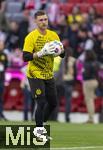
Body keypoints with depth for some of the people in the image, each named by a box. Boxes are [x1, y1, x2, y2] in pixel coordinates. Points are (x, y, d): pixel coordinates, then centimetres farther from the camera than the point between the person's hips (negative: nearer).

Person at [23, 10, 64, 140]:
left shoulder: (53, 35, 3)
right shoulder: (31, 37, -13)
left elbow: (62, 55, 5)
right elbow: (26, 57, -20)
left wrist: (60, 50, -18)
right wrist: (41, 53, -33)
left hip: (49, 75, 6)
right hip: (35, 75, -6)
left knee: (53, 103, 9)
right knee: (41, 103, -12)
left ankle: (40, 125, 29)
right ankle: (38, 129, 2)